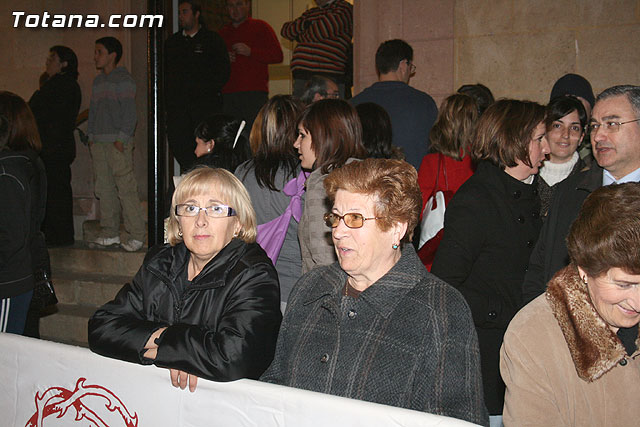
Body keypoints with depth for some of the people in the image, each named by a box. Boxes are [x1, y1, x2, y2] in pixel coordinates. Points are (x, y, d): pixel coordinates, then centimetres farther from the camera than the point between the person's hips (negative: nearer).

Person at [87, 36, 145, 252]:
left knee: (126, 187, -11)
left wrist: (121, 139, -15)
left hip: (118, 142, -8)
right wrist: (91, 137, 15)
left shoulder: (124, 80, -3)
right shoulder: (97, 81, 20)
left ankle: (137, 235, -9)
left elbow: (129, 113, -9)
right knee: (104, 188, 7)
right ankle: (110, 232, 13)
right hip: (99, 143, 8)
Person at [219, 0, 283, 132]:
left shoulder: (260, 27, 9)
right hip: (228, 94, 4)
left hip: (254, 93, -4)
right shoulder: (223, 32, 22)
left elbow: (277, 55, -1)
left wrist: (250, 52, -11)